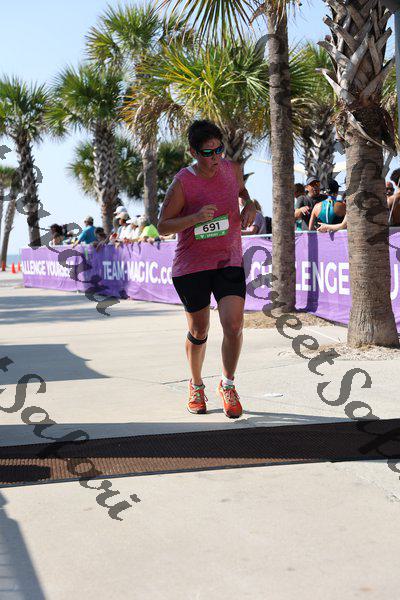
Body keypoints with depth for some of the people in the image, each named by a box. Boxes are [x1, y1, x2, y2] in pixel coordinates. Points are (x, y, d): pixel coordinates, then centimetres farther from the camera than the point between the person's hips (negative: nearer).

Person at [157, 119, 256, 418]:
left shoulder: (233, 169, 1)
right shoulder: (182, 183, -13)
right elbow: (162, 226, -10)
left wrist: (250, 205, 3)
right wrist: (195, 217, -25)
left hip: (229, 260, 3)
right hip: (191, 265, -3)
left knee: (234, 324, -13)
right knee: (199, 331, 9)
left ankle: (228, 385, 9)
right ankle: (196, 386, 34)